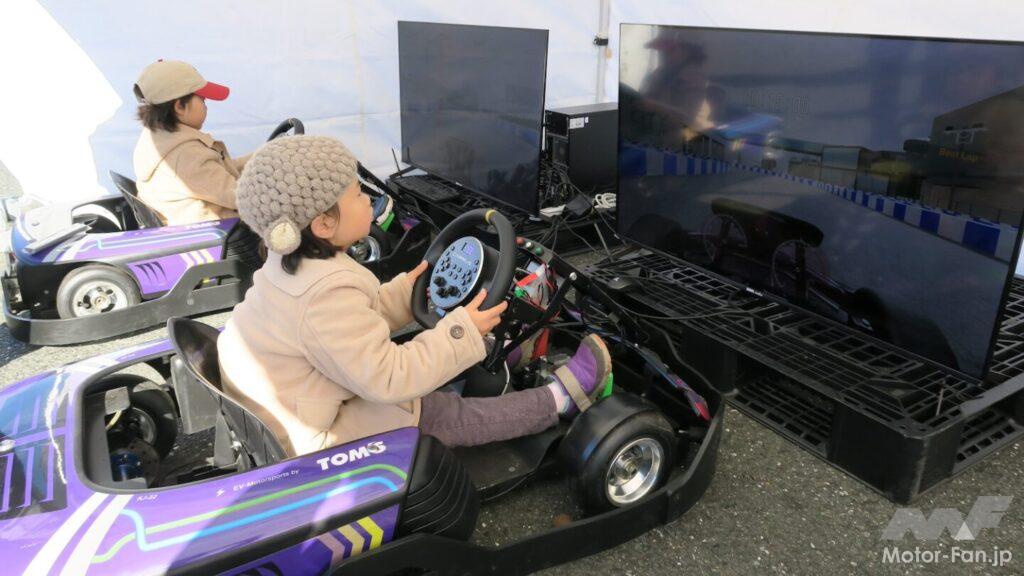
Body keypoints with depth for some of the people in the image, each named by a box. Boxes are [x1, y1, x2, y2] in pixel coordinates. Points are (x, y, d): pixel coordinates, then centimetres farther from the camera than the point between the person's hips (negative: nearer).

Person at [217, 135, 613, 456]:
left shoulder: (296, 266, -1)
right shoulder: (327, 296, -33)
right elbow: (387, 379, -30)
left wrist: (403, 292, 10)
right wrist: (462, 332, -26)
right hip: (311, 436, -10)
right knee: (447, 415, -8)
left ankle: (489, 356, 27)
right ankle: (561, 397, 0)